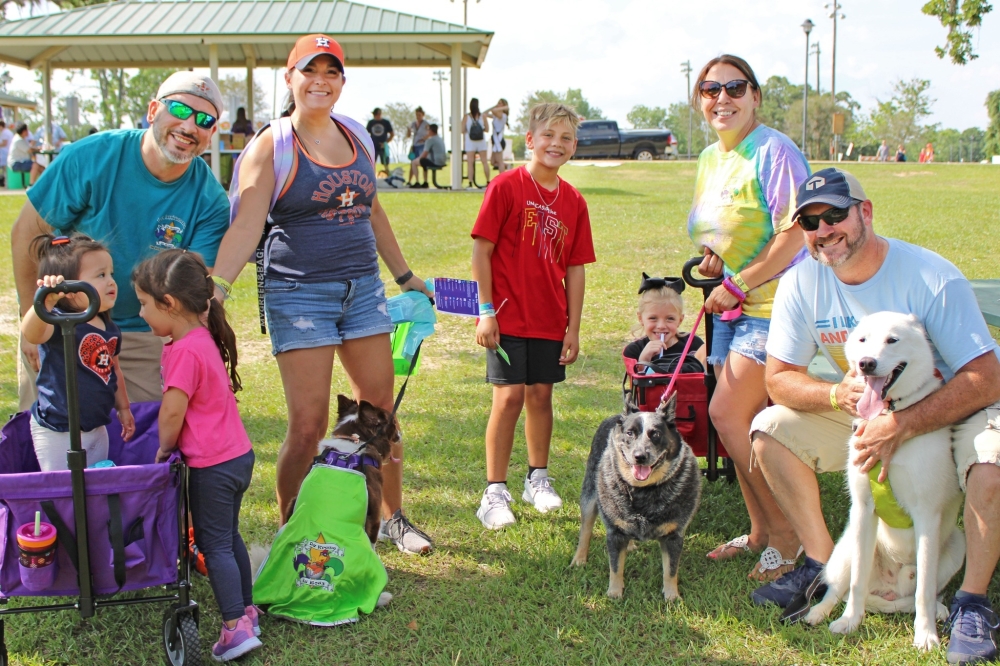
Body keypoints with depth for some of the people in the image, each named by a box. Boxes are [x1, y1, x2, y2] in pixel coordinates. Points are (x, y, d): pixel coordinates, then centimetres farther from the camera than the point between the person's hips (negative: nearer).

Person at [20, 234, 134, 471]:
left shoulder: (110, 329, 3)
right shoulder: (59, 323, -20)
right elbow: (30, 333, -43)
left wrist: (123, 408, 23)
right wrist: (46, 302, -60)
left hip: (97, 427, 7)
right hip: (58, 431, -7)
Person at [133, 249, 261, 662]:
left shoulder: (185, 351, -22)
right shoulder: (203, 337, 8)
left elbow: (172, 413, -21)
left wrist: (164, 450, -7)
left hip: (212, 465, -10)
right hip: (237, 454, 10)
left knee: (214, 544, -1)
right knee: (228, 537, 20)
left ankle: (236, 628, 0)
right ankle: (247, 611, 30)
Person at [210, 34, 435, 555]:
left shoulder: (356, 138, 11)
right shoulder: (271, 147, -6)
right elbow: (246, 226, -16)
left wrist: (405, 276, 25)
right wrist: (213, 290, -29)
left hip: (363, 289, 5)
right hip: (299, 293, -5)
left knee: (380, 411, 10)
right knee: (308, 426, -6)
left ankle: (393, 518, 27)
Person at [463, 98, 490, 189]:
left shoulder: (466, 117, -7)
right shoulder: (482, 116, -2)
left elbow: (462, 130, -8)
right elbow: (486, 129, 4)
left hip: (470, 142, -2)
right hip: (481, 141, 2)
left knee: (470, 163, -2)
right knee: (484, 161, 10)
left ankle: (470, 182, -11)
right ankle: (488, 181, 14)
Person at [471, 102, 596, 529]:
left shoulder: (573, 201, 5)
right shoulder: (506, 187, -8)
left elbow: (575, 267, 8)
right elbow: (481, 250, -8)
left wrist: (573, 328, 6)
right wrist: (485, 310, -11)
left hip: (550, 319, 5)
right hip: (507, 316, -4)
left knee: (541, 394, 11)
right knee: (509, 396, -7)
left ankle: (537, 479, 29)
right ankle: (495, 492, 3)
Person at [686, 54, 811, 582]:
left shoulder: (773, 151, -14)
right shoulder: (710, 158, 13)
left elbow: (794, 235, -20)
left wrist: (737, 285, -17)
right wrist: (712, 258, 4)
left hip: (772, 305, -8)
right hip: (731, 306, 8)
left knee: (726, 413, -12)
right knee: (747, 424, 10)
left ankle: (785, 531, 2)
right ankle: (760, 530, 23)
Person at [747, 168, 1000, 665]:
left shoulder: (931, 277, -25)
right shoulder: (801, 283, -14)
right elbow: (779, 379, -8)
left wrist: (902, 426, -39)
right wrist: (836, 394, -29)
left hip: (948, 410, -4)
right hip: (863, 411, 5)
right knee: (771, 430, -10)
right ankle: (823, 564, 2)